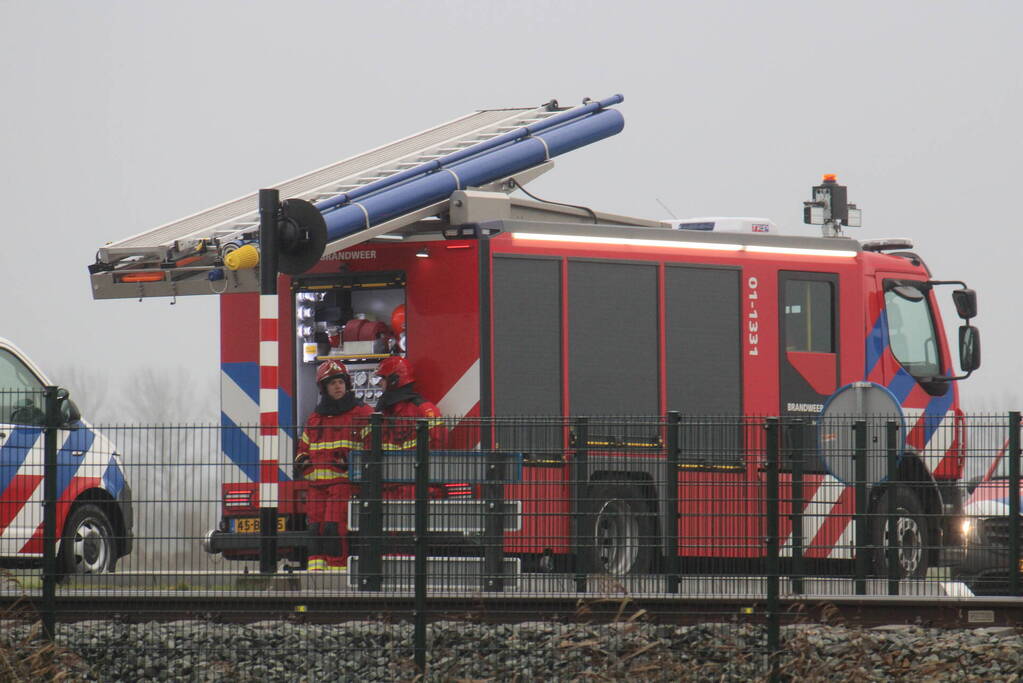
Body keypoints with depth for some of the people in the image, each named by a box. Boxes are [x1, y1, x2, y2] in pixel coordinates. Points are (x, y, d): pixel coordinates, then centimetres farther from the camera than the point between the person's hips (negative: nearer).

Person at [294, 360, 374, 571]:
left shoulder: (362, 413, 2)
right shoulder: (315, 417, 20)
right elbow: (304, 448, 30)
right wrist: (304, 461, 7)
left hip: (344, 481, -6)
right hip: (318, 483, 6)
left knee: (334, 528, -15)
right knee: (316, 528, -1)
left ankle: (337, 569, -13)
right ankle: (316, 570, 0)